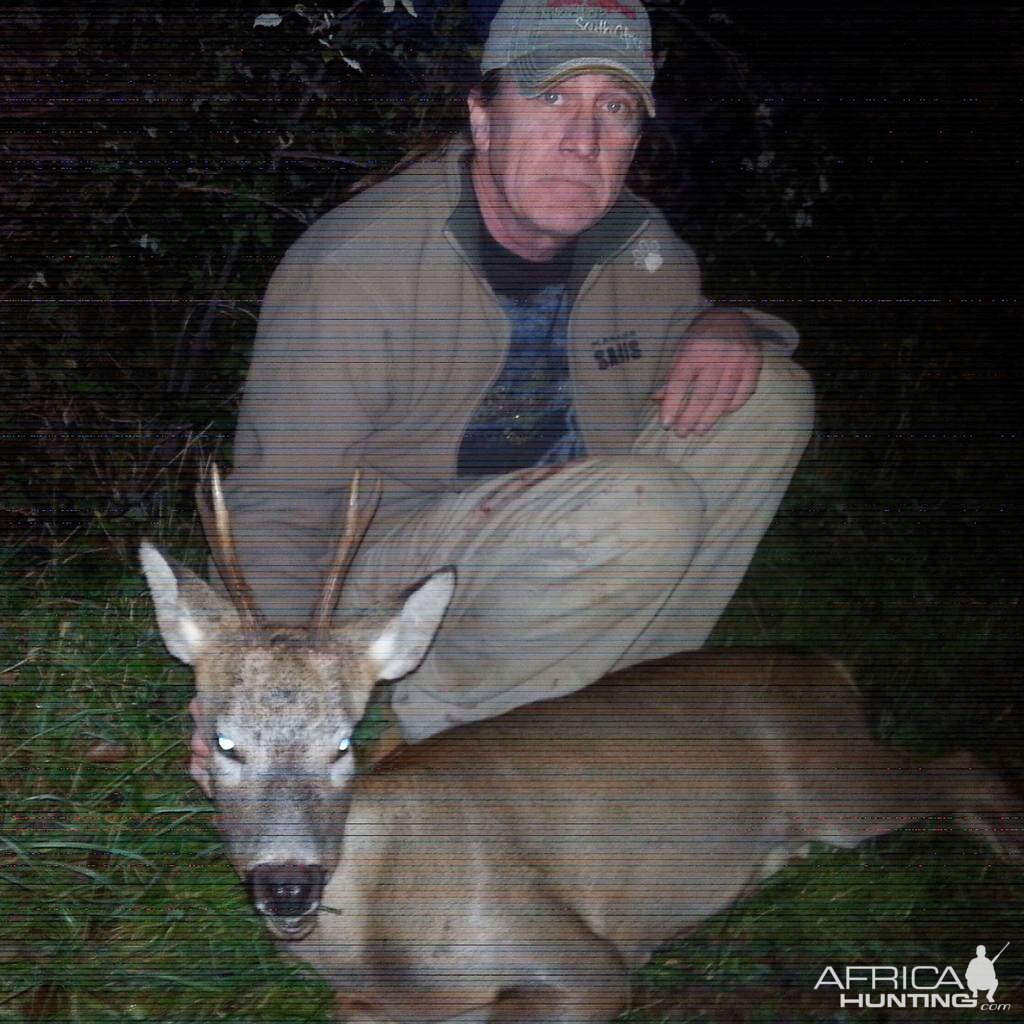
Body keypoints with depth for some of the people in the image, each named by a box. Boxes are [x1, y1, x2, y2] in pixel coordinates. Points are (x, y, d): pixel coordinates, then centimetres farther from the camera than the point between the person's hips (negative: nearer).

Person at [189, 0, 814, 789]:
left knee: (771, 396, -4)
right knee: (647, 505, -32)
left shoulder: (637, 243, -1)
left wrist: (726, 328, -9)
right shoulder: (354, 264, -21)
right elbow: (277, 502, -19)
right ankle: (441, 713, -12)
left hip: (559, 571, 7)